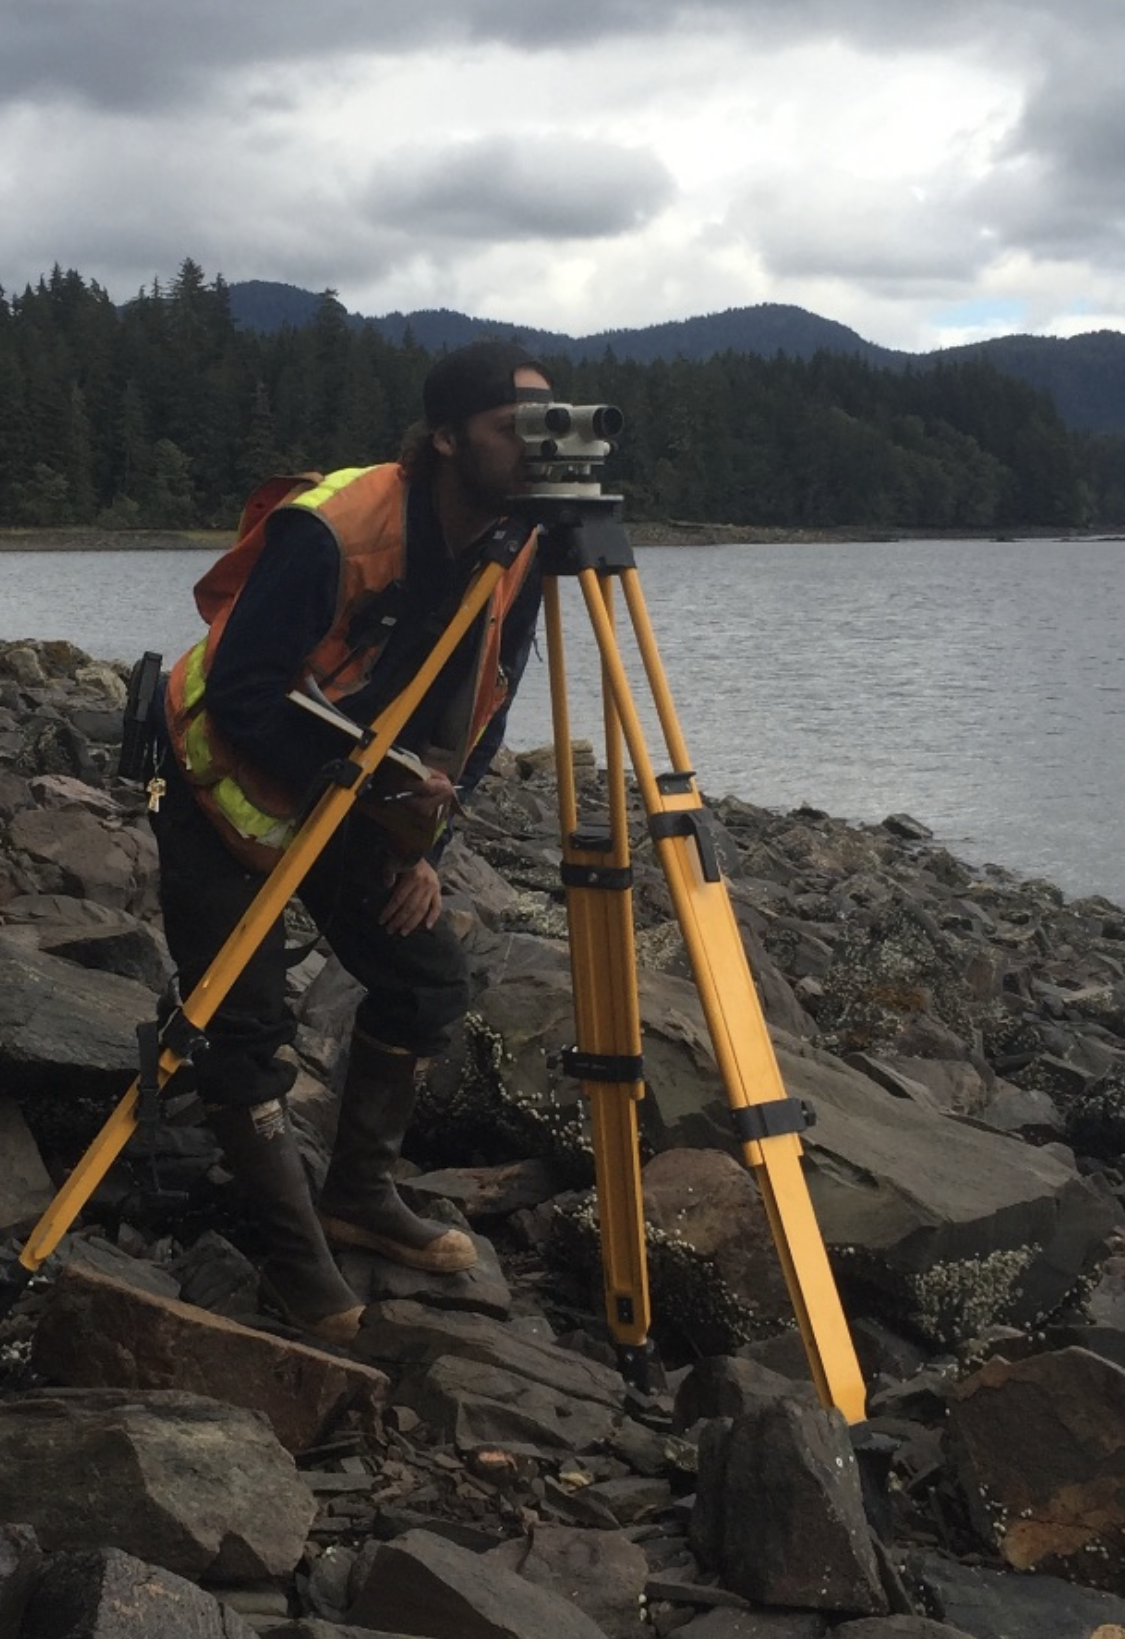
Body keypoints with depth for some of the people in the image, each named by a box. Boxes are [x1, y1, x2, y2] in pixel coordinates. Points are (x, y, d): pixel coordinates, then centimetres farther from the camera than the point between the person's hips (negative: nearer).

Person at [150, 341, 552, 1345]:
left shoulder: (517, 553, -10)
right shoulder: (331, 531, -30)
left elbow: (478, 716, 1)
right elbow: (241, 697, -28)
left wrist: (423, 836, -5)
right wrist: (375, 795, -29)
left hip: (366, 794, 7)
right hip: (230, 789, -6)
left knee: (429, 978, 3)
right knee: (245, 1029, -7)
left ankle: (361, 1197, 21)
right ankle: (299, 1264, 6)